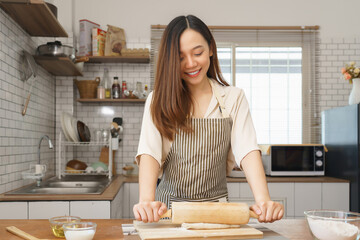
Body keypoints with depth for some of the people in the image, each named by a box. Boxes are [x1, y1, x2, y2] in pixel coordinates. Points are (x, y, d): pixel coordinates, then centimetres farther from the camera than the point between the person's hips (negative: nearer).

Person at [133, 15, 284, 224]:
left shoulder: (233, 98, 5)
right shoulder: (158, 101, 3)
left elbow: (247, 151, -7)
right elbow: (149, 153, -11)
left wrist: (263, 200, -25)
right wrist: (147, 200, -30)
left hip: (216, 207, 1)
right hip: (169, 207, 0)